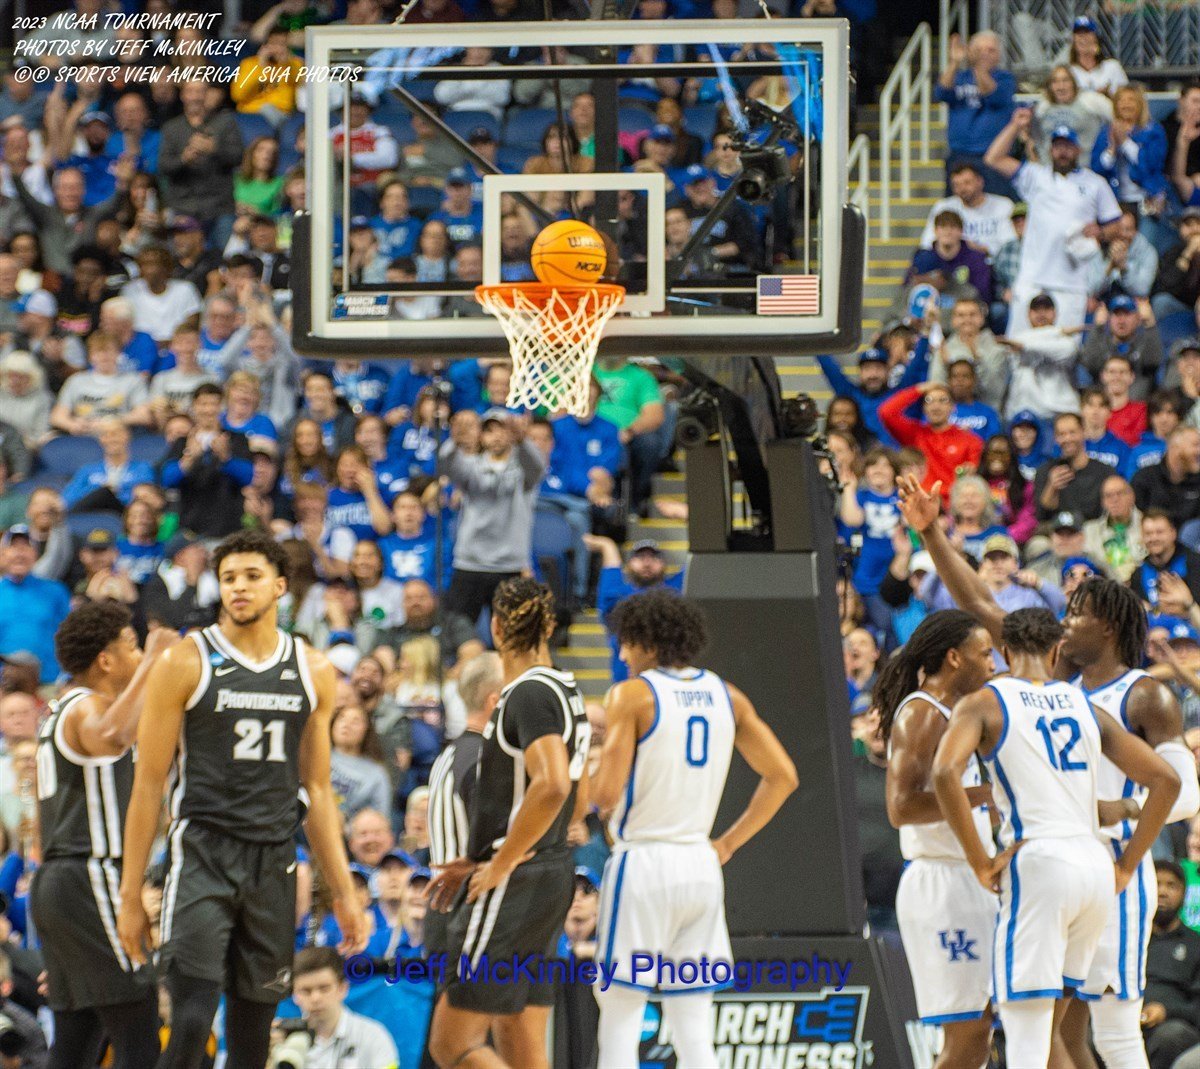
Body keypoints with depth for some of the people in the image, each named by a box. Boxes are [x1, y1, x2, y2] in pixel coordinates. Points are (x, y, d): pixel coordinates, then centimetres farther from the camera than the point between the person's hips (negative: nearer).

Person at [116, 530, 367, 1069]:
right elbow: (148, 784, -1)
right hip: (203, 857, -4)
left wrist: (343, 893, 11)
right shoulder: (185, 664, -3)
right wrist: (131, 895, -4)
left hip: (274, 863, 4)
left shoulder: (313, 672, 9)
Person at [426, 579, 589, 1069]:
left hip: (513, 884, -10)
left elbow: (552, 787, -29)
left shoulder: (530, 693, -14)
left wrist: (500, 865, -19)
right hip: (552, 875, 10)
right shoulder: (565, 692, 15)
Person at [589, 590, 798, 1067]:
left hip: (642, 865, -5)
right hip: (701, 866, 5)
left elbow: (607, 794, -14)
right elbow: (782, 777, 9)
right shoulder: (726, 696, 9)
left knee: (619, 1019, 0)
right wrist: (727, 843, 13)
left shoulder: (633, 694, -8)